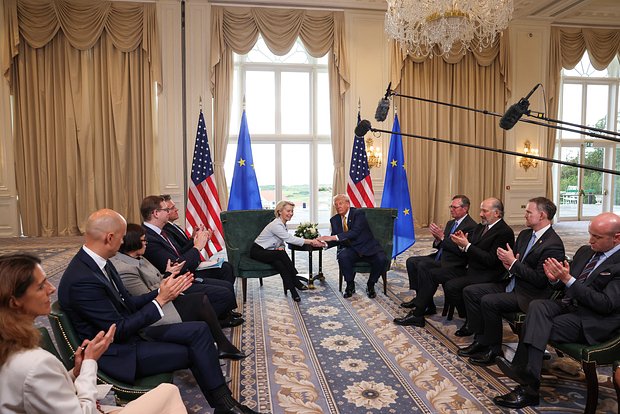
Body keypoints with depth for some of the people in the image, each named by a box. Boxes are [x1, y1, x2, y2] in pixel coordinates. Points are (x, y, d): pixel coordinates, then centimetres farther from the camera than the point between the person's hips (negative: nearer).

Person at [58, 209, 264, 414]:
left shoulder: (99, 262, 2)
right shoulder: (82, 281, -26)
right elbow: (118, 331, -22)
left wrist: (161, 291, -4)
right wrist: (160, 300, -18)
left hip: (130, 331, 8)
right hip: (116, 352, -8)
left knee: (199, 330, -5)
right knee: (193, 352, -12)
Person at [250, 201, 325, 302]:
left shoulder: (283, 224, 6)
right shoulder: (276, 225, -23)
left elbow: (282, 241, 10)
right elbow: (290, 239, -29)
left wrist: (280, 247, -16)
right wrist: (311, 241, -31)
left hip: (268, 251, 7)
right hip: (257, 251, -7)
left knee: (279, 263, -27)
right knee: (281, 254, -33)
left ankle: (292, 289, -32)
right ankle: (295, 282, -22)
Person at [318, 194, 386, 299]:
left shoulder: (358, 213, -10)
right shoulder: (334, 220, 8)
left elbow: (355, 232, -25)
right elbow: (335, 240, 7)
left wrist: (333, 237, -32)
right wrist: (324, 243, -16)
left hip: (367, 248, -3)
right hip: (351, 249, 3)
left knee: (381, 259, -30)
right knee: (342, 256, -31)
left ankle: (370, 285, -3)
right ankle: (350, 285, -8)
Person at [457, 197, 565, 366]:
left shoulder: (553, 244, -17)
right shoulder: (525, 234, 10)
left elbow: (540, 280, -21)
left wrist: (513, 263, -18)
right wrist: (508, 263, -7)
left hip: (529, 294, -9)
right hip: (512, 284, 9)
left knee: (488, 301, -27)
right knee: (470, 291, -2)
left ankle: (493, 349, -7)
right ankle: (480, 339, 2)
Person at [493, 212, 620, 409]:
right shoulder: (585, 251, 12)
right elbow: (565, 283, 18)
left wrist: (568, 279, -23)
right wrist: (556, 278, -7)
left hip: (593, 321, -7)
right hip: (568, 304, 7)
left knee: (537, 329, -26)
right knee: (537, 305, -25)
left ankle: (527, 388, -20)